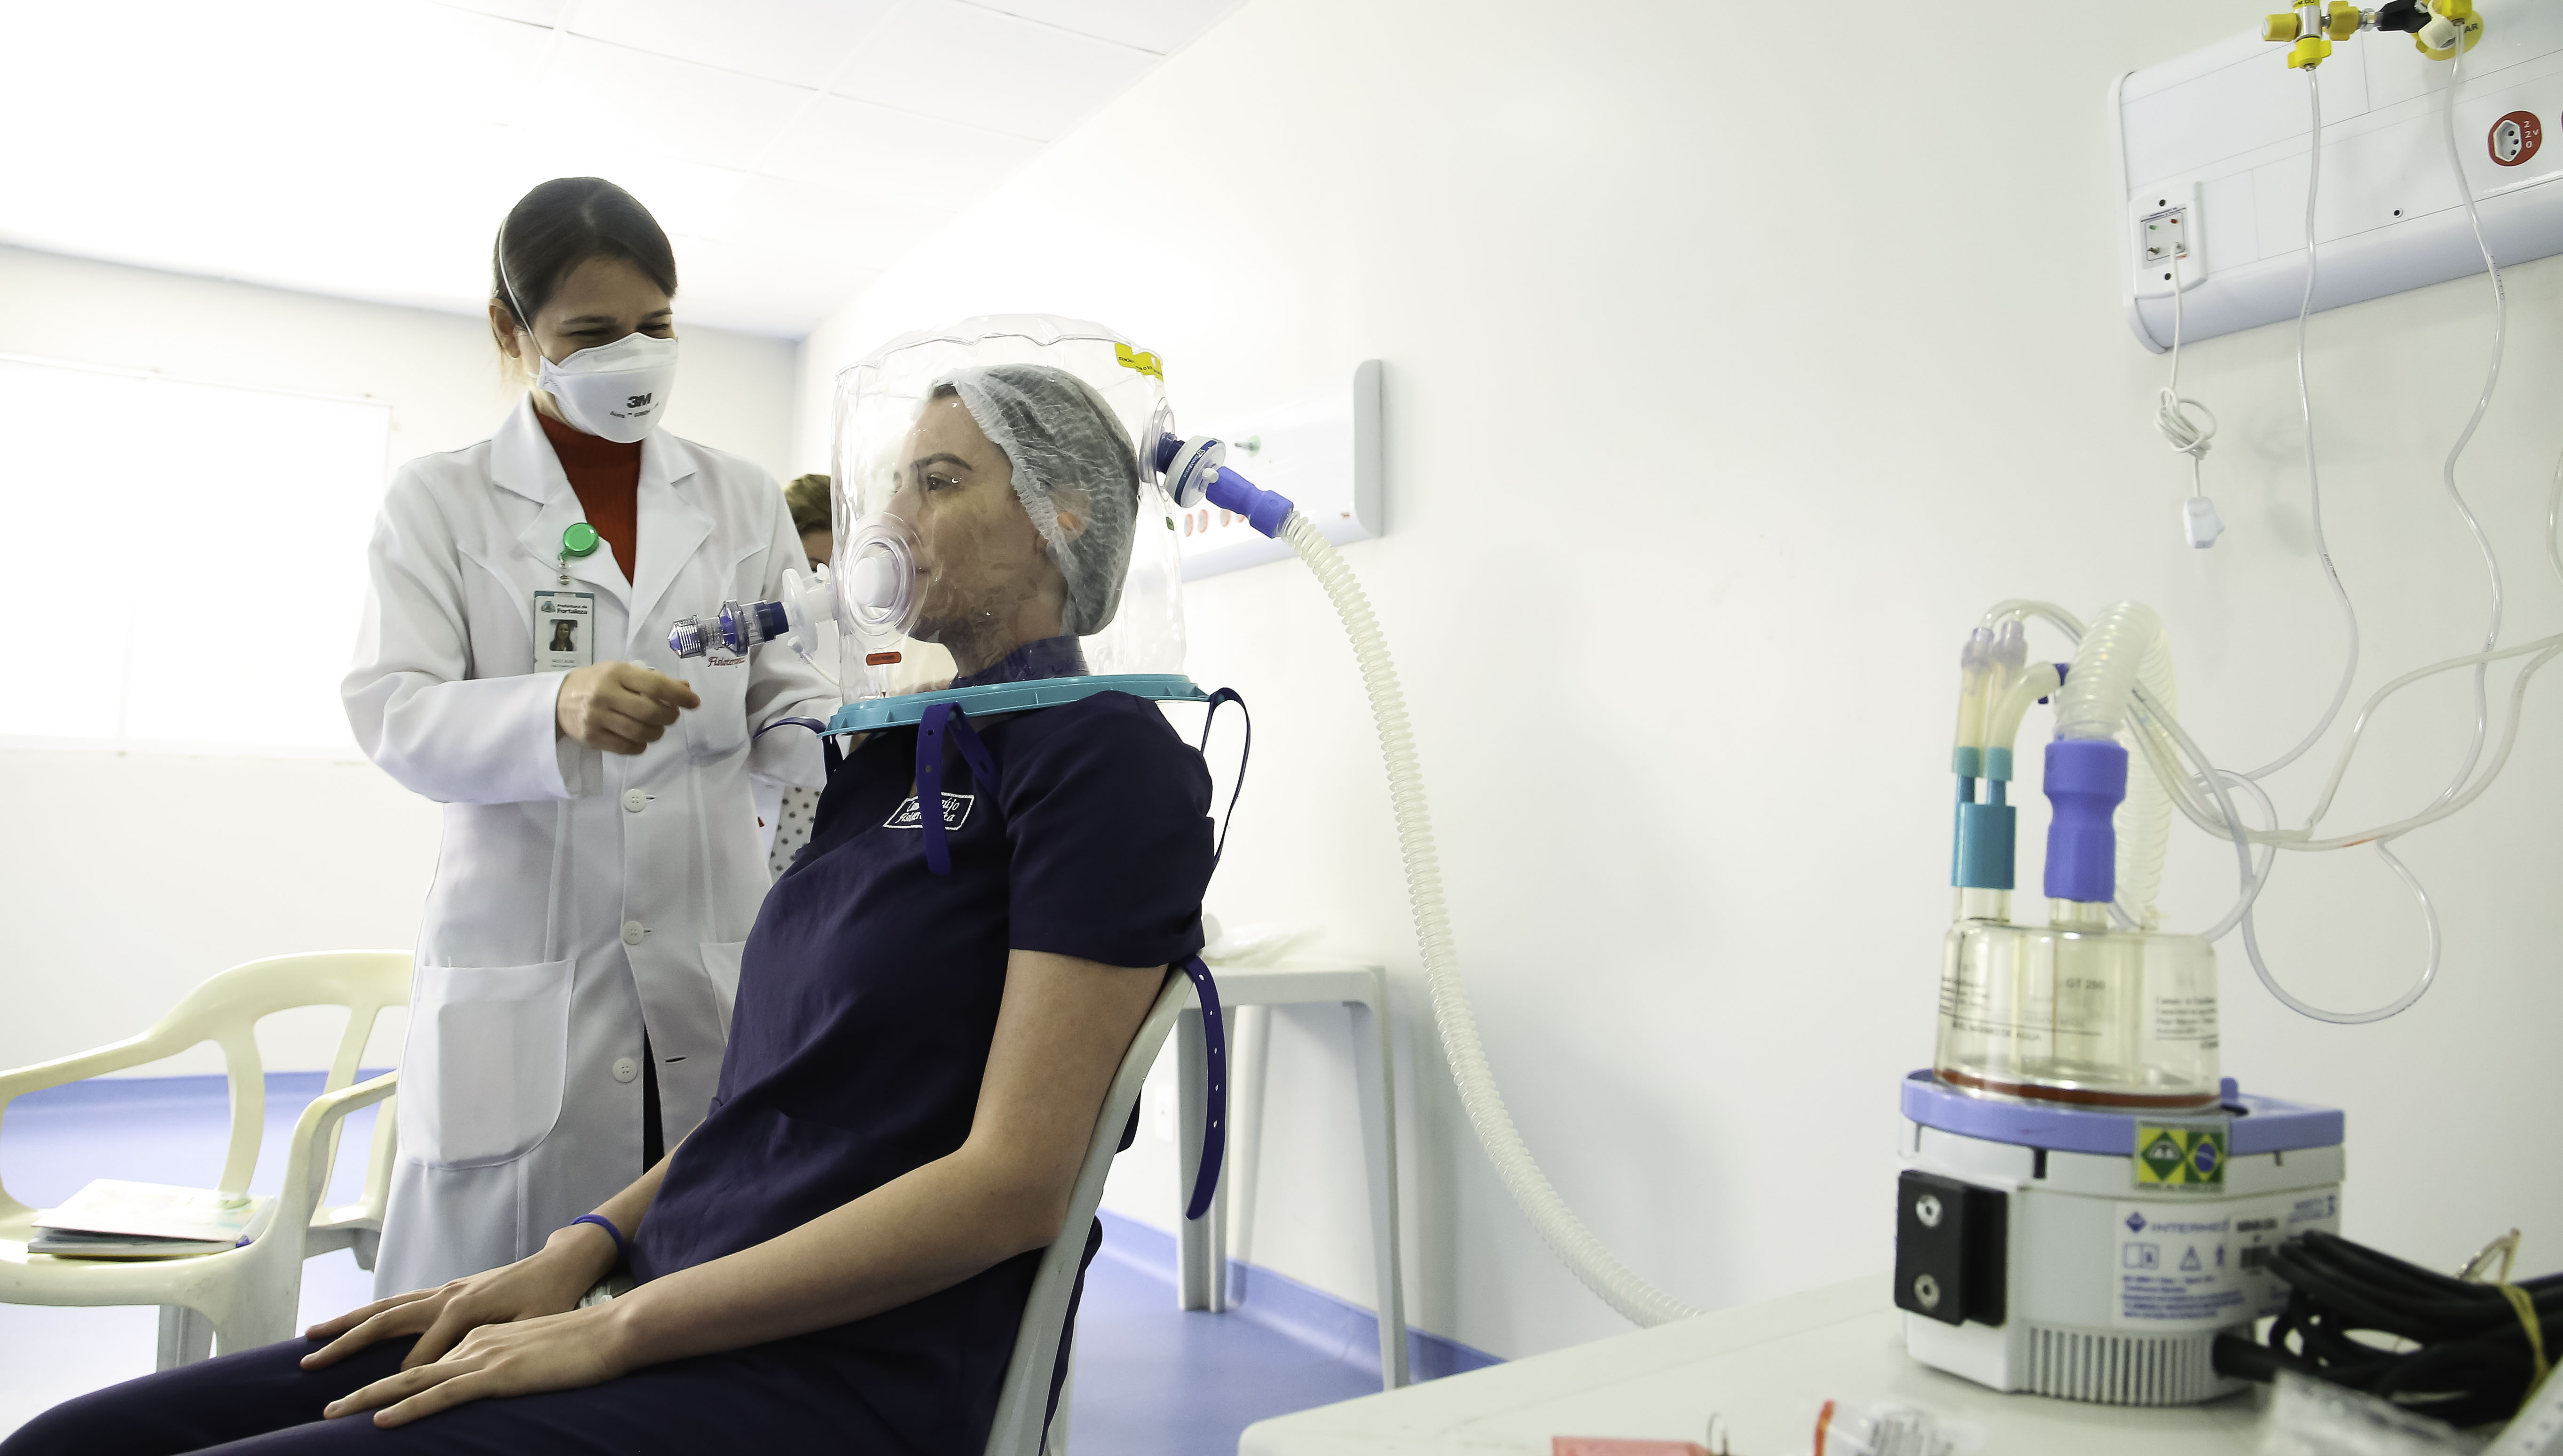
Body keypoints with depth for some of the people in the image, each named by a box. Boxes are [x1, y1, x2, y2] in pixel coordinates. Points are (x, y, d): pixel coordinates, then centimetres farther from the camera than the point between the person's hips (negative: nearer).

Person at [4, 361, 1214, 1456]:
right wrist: (581, 1253, 6)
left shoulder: (1105, 756, -11)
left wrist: (618, 1330, -13)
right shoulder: (894, 752, 15)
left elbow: (1011, 1184, -18)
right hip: (701, 1315, 8)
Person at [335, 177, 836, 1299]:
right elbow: (394, 716, -4)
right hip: (524, 976, -1)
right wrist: (558, 710, -25)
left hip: (718, 964, 1)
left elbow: (787, 708, 9)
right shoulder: (440, 500, 8)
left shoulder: (742, 500, 13)